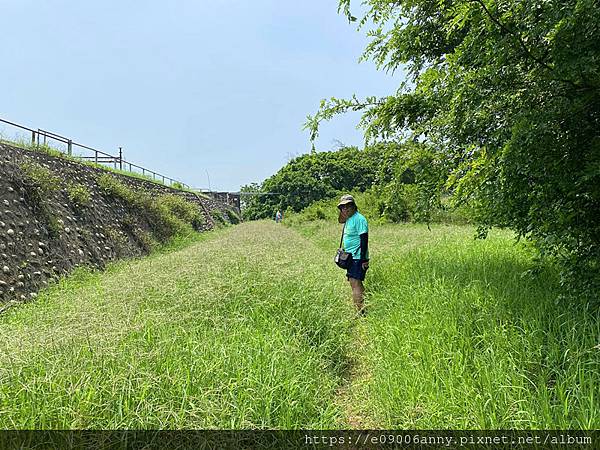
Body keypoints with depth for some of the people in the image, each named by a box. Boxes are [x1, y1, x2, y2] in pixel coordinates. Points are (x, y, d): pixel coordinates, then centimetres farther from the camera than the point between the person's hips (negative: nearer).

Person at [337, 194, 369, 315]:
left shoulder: (359, 219, -14)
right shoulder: (348, 220, 15)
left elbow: (364, 239, -18)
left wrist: (363, 259, -21)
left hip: (358, 257, -10)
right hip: (351, 257, 10)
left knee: (355, 283, -12)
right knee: (355, 283, 13)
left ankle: (360, 311, -9)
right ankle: (362, 309, 21)